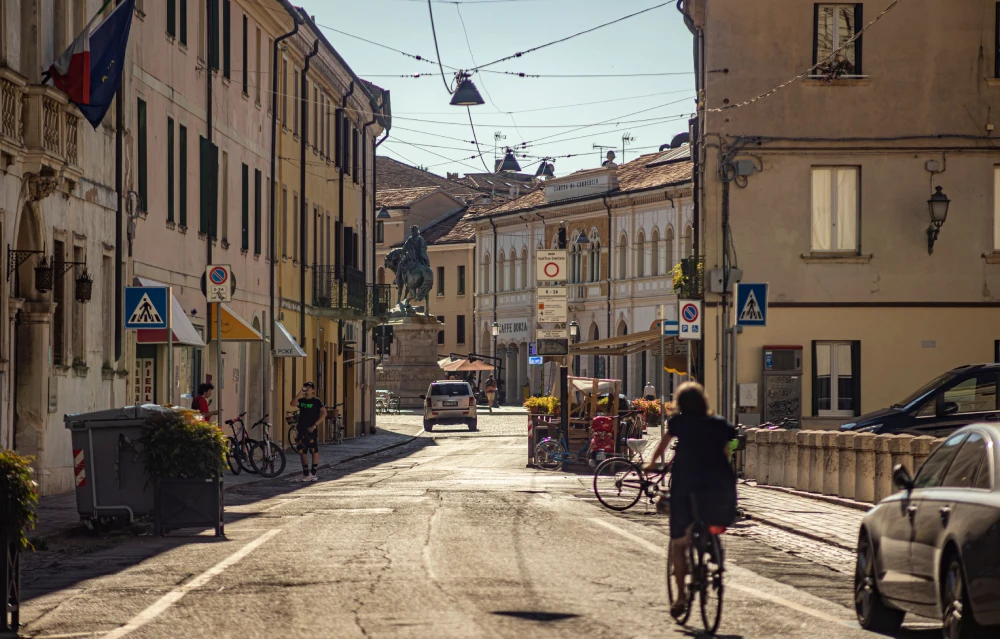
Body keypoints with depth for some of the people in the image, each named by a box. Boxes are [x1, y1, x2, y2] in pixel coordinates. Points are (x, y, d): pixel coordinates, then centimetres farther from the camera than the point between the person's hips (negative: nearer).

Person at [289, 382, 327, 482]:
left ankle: (313, 474, 0)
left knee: (314, 451, -4)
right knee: (302, 451, 5)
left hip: (312, 429, -5)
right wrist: (300, 393, -11)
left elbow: (324, 413, -10)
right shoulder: (301, 401, 11)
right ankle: (306, 474, 12)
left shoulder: (316, 401, -2)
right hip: (302, 429, 5)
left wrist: (315, 425, -16)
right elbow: (292, 403, -7)